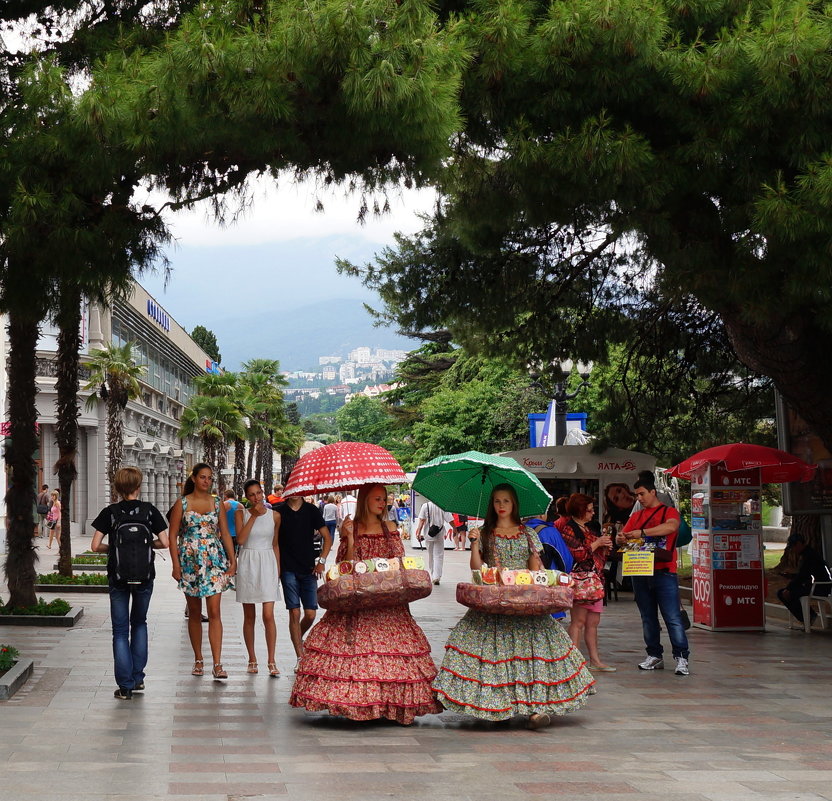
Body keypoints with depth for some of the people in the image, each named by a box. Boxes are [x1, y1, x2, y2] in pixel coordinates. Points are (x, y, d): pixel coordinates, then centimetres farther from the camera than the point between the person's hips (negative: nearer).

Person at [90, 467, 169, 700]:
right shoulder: (149, 510, -4)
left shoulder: (110, 512, -6)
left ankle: (125, 686, 0)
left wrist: (112, 548, 10)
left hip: (118, 578, -1)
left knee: (120, 630, 5)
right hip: (144, 576, 1)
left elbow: (96, 546, -9)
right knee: (139, 623, 21)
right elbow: (164, 543, -7)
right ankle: (137, 678, 20)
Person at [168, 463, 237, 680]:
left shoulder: (216, 503, 8)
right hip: (190, 562, -1)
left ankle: (217, 664, -13)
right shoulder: (182, 504, 2)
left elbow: (225, 534, 10)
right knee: (194, 613, 8)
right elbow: (173, 536, 0)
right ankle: (198, 660, 20)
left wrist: (233, 560, 2)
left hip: (214, 560, 1)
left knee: (214, 612, -8)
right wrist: (176, 565, -7)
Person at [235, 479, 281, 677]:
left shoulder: (274, 516, 5)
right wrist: (254, 516, -11)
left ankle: (271, 661, -5)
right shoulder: (242, 513, 3)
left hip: (267, 564, 0)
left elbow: (275, 544, 13)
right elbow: (240, 539, -12)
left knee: (268, 615, -9)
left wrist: (278, 570, 9)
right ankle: (252, 660, 16)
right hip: (247, 564, 0)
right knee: (249, 616, 6)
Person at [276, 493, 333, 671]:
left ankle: (297, 639, 30)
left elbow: (327, 538, 9)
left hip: (309, 569, 2)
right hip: (288, 569, -2)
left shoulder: (311, 510, 5)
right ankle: (300, 657, 0)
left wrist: (322, 560, -1)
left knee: (311, 614, -1)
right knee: (294, 613, -6)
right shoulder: (279, 512, 1)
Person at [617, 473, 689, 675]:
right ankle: (654, 656, 17)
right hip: (640, 573, 6)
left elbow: (671, 526, -21)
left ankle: (682, 658, -6)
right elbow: (621, 538, 15)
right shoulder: (636, 516, 18)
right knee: (648, 617, 9)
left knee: (673, 618, -8)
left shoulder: (669, 511, 2)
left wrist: (642, 533, -26)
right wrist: (620, 538, -11)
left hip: (664, 573, -6)